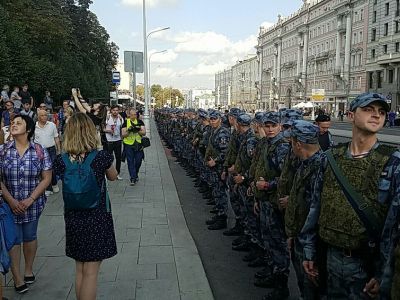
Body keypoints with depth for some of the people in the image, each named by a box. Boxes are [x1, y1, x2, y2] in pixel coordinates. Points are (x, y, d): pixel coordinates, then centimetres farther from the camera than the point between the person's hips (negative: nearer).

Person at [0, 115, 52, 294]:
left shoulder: (40, 151, -6)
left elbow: (46, 179, -6)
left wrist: (30, 200, -12)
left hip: (33, 203, 0)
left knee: (30, 237, 14)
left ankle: (28, 270, 35)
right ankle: (17, 277, 21)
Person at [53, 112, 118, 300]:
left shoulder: (61, 161, -7)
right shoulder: (101, 157, -16)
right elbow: (112, 176, 4)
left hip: (73, 220, 4)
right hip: (97, 219, -4)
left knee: (79, 270, 20)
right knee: (90, 272, 6)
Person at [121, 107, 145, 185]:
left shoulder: (140, 122, 4)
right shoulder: (126, 122, 0)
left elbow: (144, 133, -1)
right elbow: (123, 135, -3)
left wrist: (137, 130, -20)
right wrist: (129, 131, -21)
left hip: (138, 145, 1)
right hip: (129, 145, -1)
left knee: (138, 161, 6)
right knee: (130, 162, -1)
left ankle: (135, 175, 31)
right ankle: (133, 178, 4)